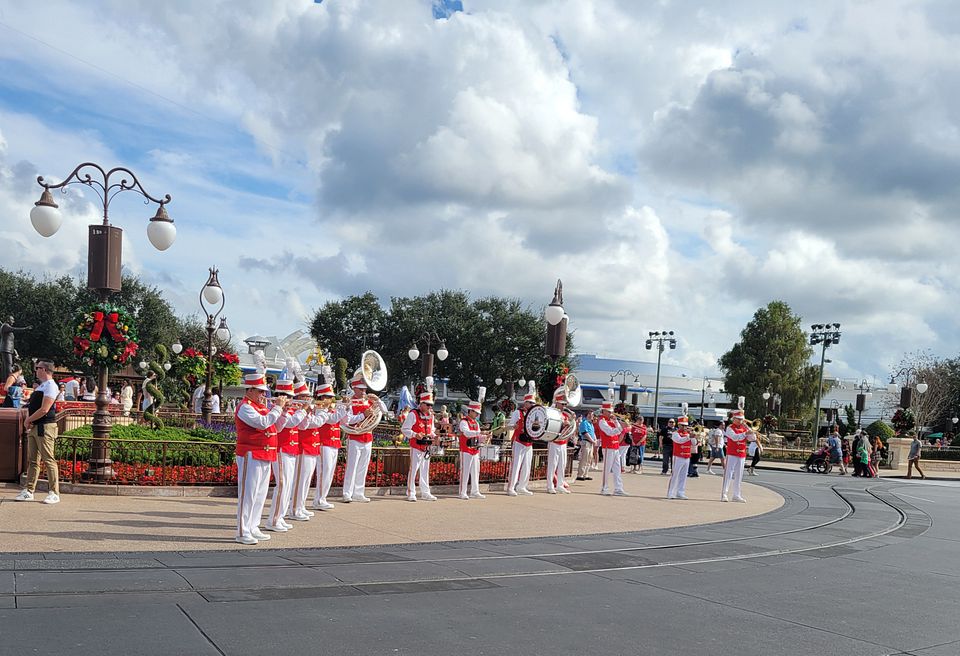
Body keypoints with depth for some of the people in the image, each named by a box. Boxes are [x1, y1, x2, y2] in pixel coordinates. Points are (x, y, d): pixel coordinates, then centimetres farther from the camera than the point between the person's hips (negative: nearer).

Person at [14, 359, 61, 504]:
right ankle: (29, 491, 15)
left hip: (45, 427, -10)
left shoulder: (50, 386, -12)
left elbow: (44, 410, -19)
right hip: (33, 427, 10)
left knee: (48, 460, -8)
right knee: (32, 460, 11)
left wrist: (28, 420, -8)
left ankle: (54, 493, -6)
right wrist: (28, 421, 1)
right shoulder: (40, 386, 19)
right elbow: (31, 406, 20)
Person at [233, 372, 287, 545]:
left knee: (260, 494, 13)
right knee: (248, 493, -7)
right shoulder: (245, 407, -11)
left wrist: (282, 410, 7)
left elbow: (277, 425, 22)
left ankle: (253, 528, 21)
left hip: (265, 456, 9)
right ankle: (242, 533, -3)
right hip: (251, 456, -9)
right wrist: (277, 407, -16)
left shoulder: (261, 406, 17)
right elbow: (263, 423, -25)